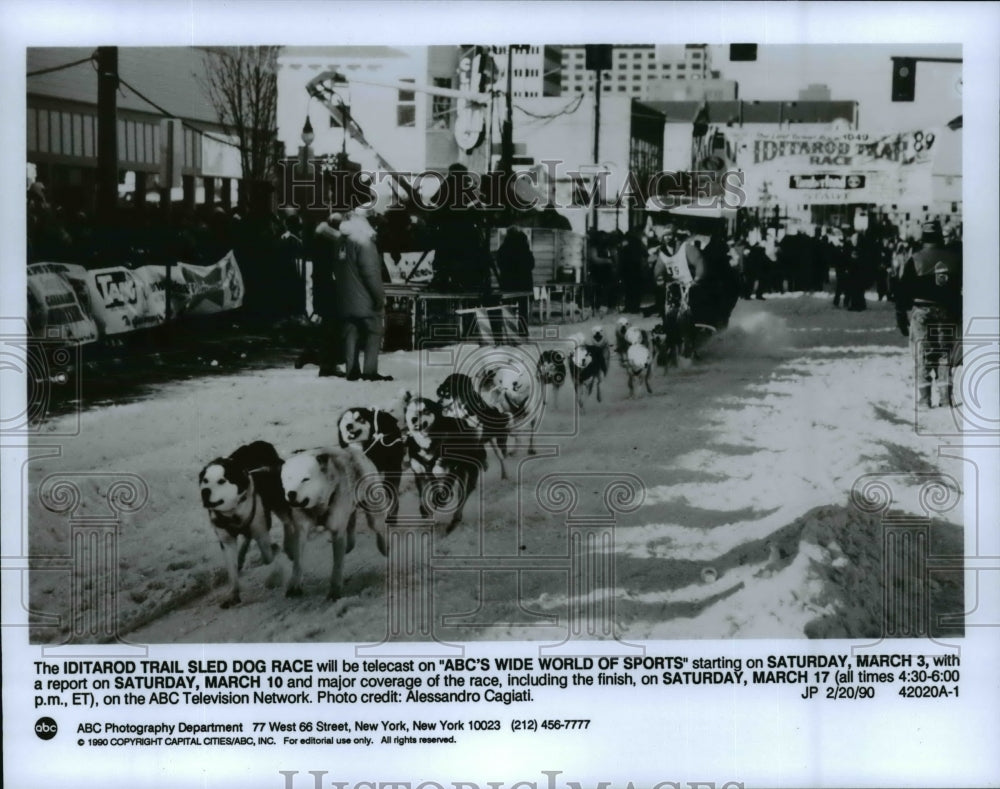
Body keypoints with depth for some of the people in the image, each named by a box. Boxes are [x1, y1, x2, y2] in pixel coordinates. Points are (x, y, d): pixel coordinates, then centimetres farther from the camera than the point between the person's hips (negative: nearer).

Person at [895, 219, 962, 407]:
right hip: (950, 312, 2)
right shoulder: (956, 258, 2)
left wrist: (901, 317, 0)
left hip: (921, 312, -2)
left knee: (923, 356, 2)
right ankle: (946, 395, 8)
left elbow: (902, 291, -5)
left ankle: (924, 397, -1)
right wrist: (964, 313, 11)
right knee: (947, 354, 10)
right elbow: (964, 287, 4)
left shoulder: (914, 260, -5)